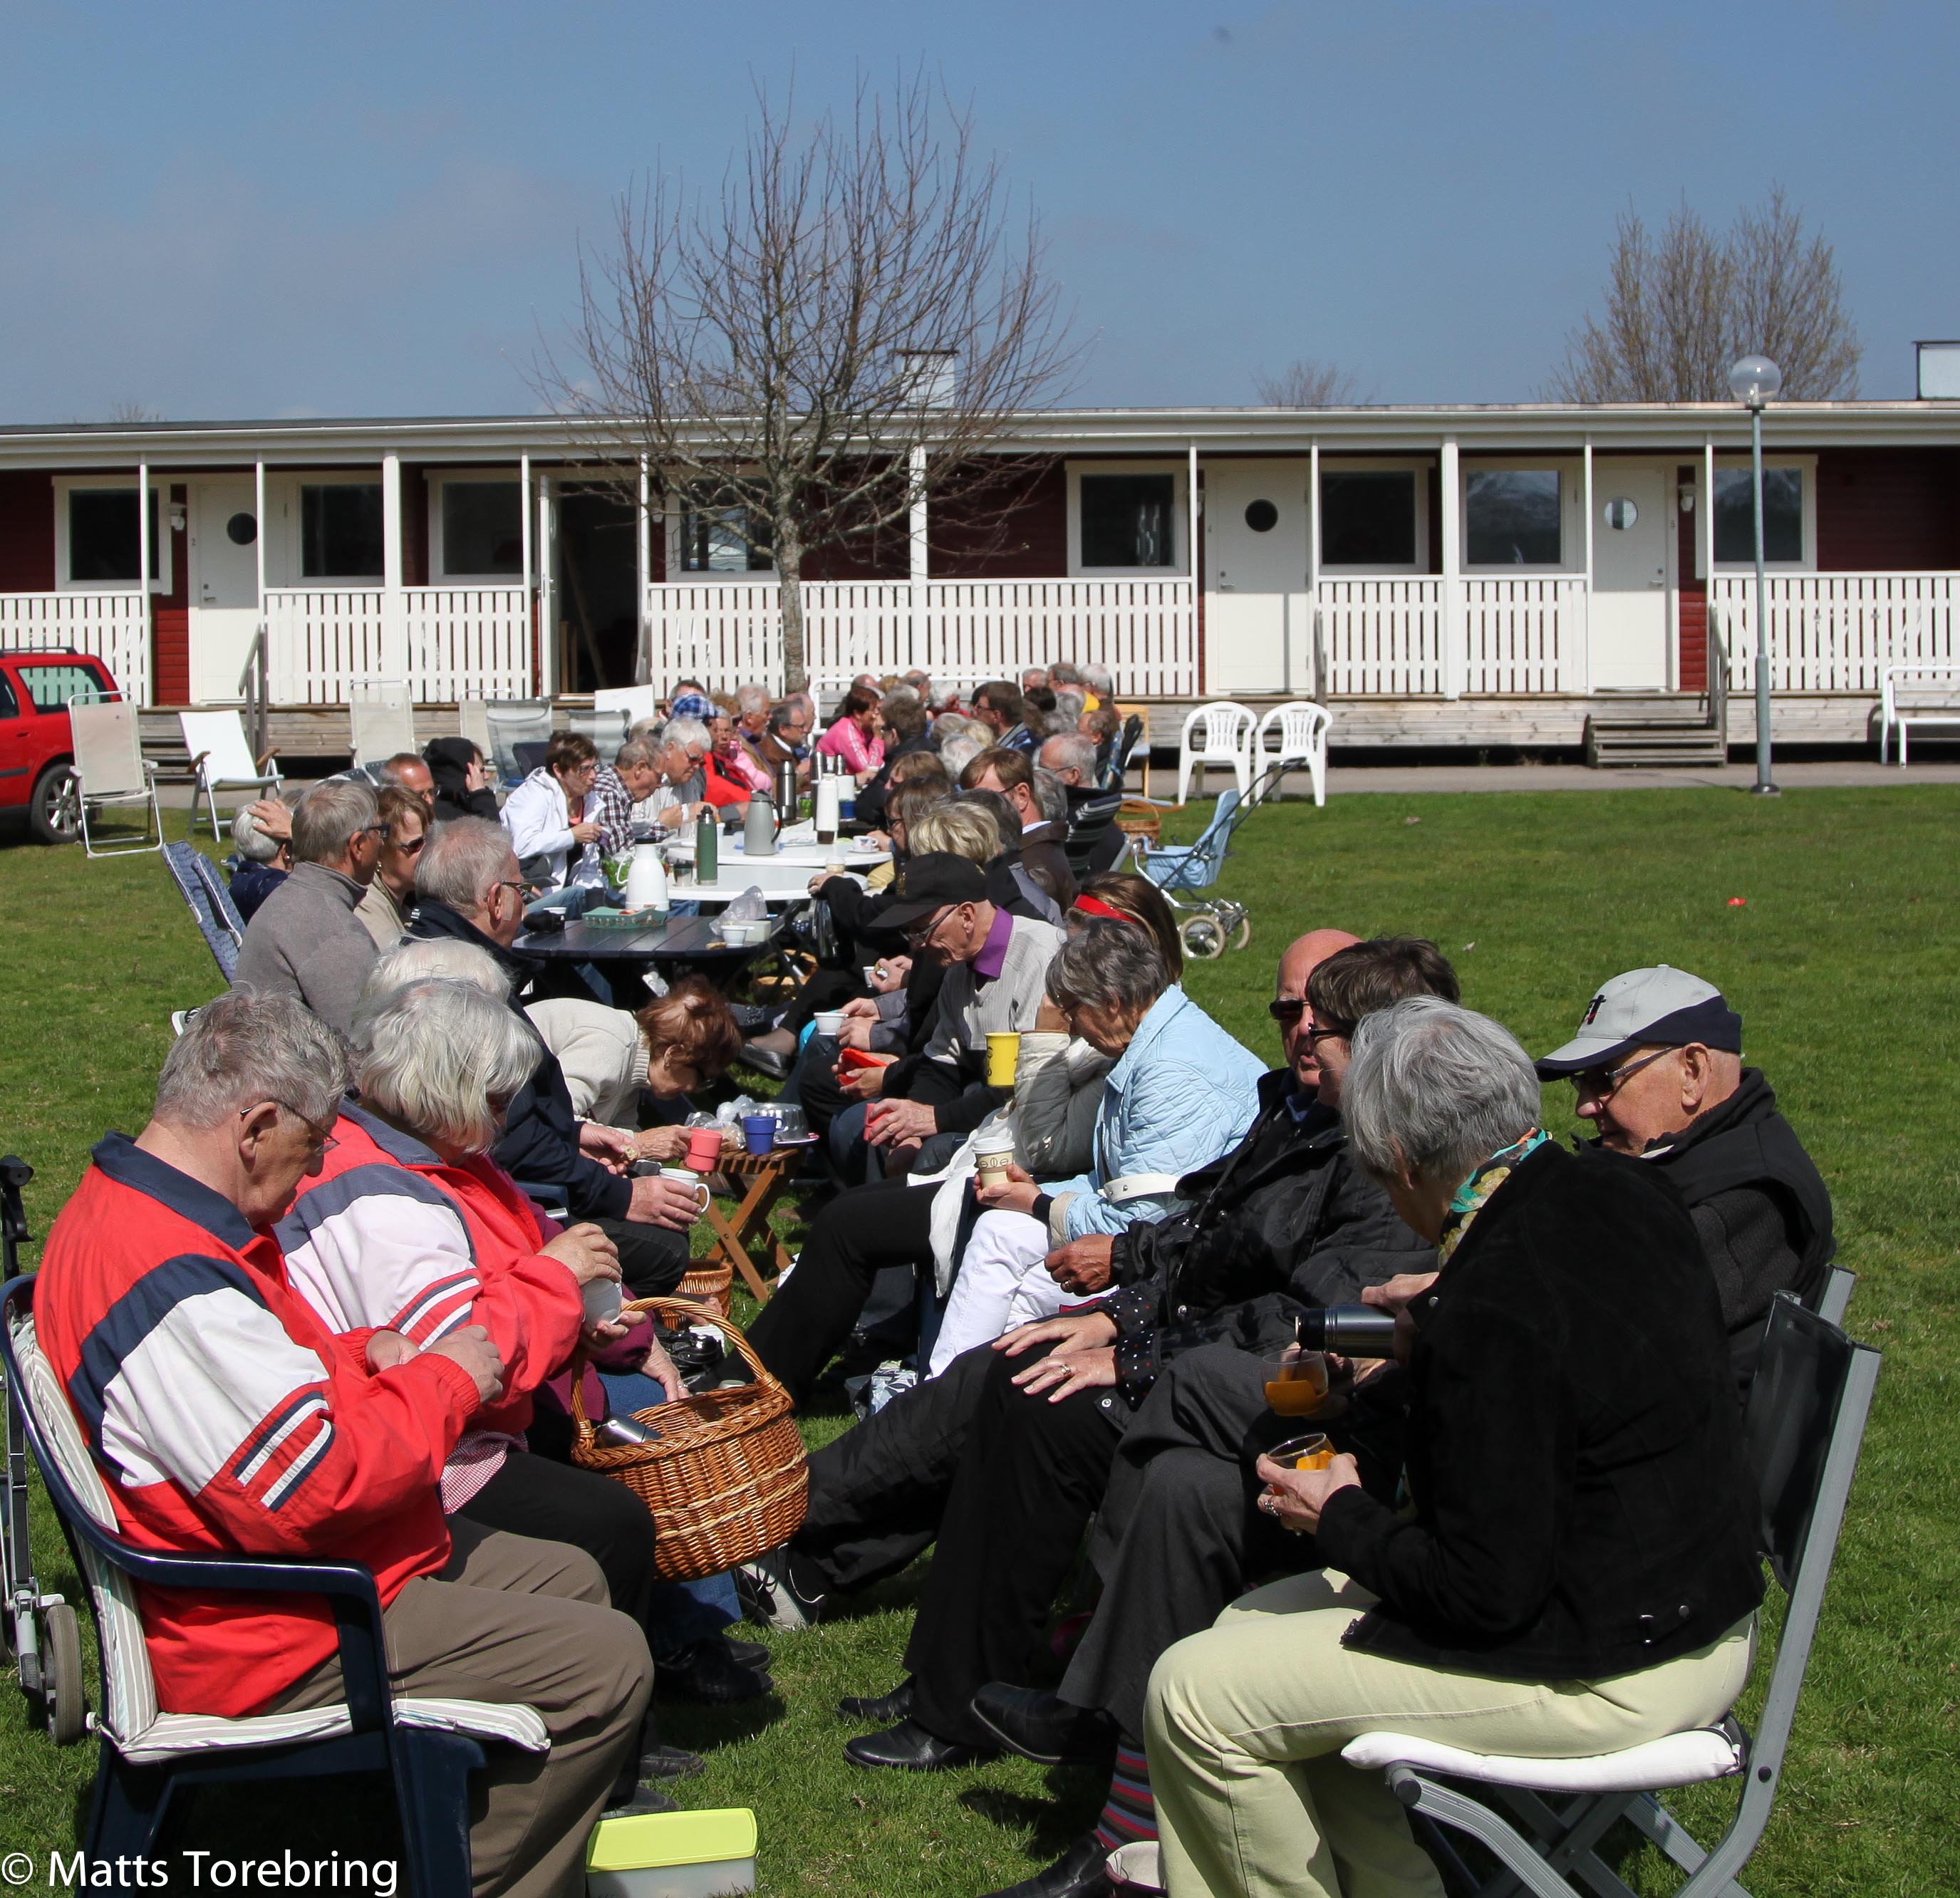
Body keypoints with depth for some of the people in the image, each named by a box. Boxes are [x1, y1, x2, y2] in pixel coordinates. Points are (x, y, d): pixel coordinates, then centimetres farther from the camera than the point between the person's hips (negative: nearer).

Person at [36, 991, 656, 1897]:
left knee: (569, 1579, 19)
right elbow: (311, 1487, -29)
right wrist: (444, 1382, -14)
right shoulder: (176, 1285, -30)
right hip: (271, 1644, -11)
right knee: (606, 1664, -14)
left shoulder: (122, 1202, 6)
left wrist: (367, 1358, 2)